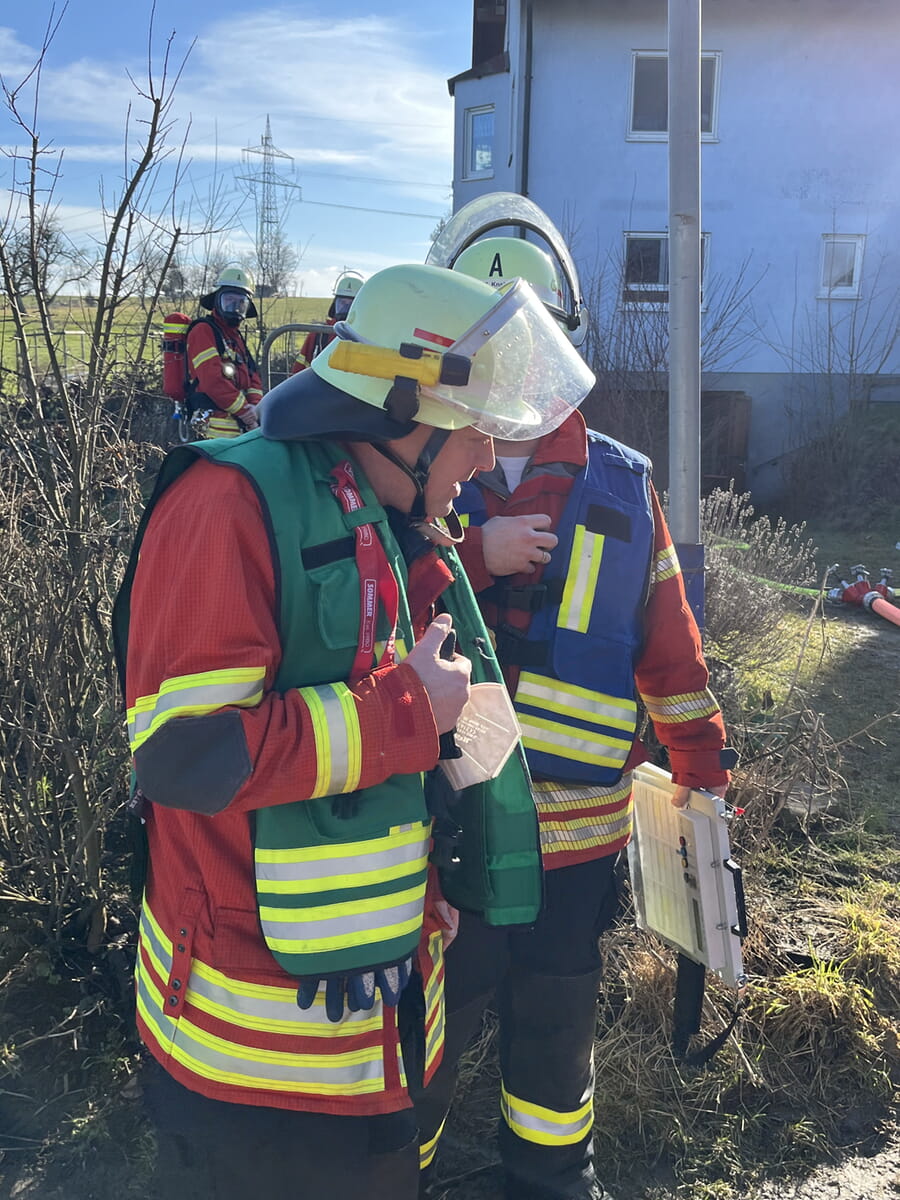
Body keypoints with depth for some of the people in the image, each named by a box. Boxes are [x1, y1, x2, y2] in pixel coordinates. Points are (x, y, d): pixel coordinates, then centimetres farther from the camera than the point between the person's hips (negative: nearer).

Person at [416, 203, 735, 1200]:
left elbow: (670, 646, 7)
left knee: (556, 1033, 22)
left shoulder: (621, 487, 1)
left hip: (578, 833, 2)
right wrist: (475, 557, -22)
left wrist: (703, 774, 9)